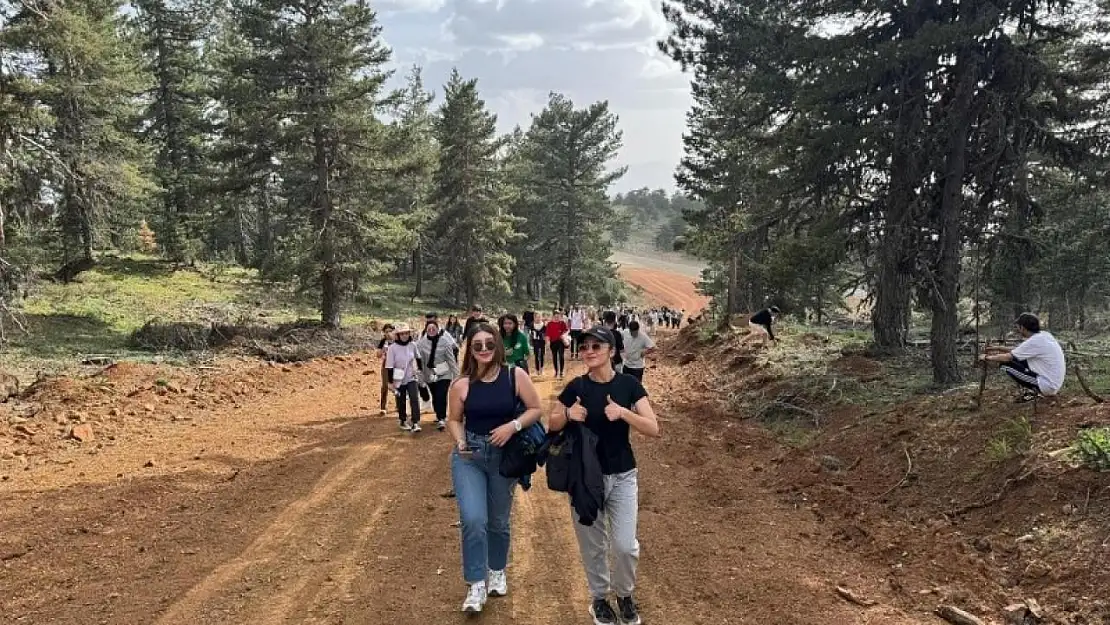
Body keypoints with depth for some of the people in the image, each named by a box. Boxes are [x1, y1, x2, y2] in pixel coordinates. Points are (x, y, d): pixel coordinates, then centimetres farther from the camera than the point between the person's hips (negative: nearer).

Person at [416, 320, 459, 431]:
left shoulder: (445, 341, -13)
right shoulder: (421, 343, -7)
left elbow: (451, 359, -9)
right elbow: (420, 361, -1)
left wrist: (456, 375, -6)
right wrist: (421, 376, 1)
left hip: (443, 374, -3)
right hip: (430, 375, 3)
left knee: (441, 396, -14)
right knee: (435, 397, 12)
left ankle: (441, 419, -8)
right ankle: (441, 416, 32)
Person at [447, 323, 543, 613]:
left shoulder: (515, 376, -11)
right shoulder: (461, 385, -10)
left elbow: (536, 409, -5)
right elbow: (454, 420, 3)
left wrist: (513, 426, -19)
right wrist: (460, 442, -15)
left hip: (505, 455, 1)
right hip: (469, 456, -1)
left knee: (499, 521, 17)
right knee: (473, 520, -15)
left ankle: (497, 572, 42)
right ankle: (476, 584, 3)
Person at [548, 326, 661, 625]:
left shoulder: (629, 384, -7)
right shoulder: (576, 386, -7)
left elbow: (653, 429, -12)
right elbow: (552, 425, 4)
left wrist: (623, 412, -28)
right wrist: (568, 415, -18)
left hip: (622, 477, 0)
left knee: (625, 545, -1)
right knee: (592, 545, 12)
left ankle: (625, 594, 28)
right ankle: (599, 598, 36)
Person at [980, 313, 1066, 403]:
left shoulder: (1034, 341, -18)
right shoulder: (1044, 335, 6)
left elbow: (1007, 357, -10)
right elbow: (1019, 352, 19)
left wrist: (987, 358, 6)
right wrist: (999, 349, 19)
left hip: (1047, 386, -9)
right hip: (1056, 384, 9)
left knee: (1005, 365, -7)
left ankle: (1032, 391, -2)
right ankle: (1034, 390, 13)